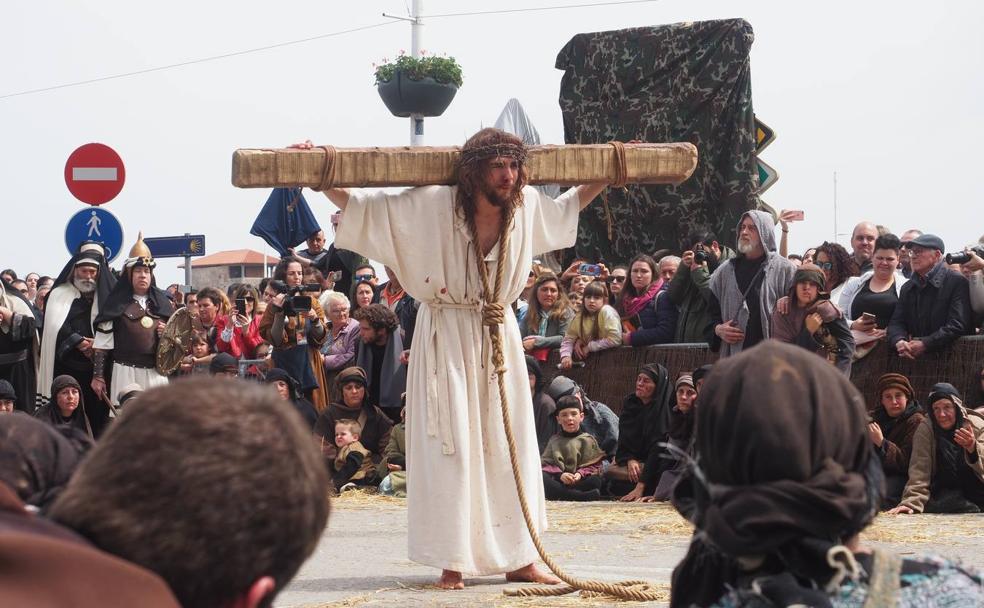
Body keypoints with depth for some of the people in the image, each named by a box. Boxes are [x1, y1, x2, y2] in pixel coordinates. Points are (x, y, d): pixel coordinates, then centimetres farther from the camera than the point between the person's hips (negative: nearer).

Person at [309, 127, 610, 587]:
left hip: (500, 339, 5)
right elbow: (363, 207, -10)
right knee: (450, 450, -6)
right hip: (447, 339, -5)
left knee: (510, 449, 7)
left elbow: (566, 207, 22)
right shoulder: (434, 206, -15)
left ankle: (518, 558, 15)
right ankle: (452, 563, 0)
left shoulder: (526, 207, -2)